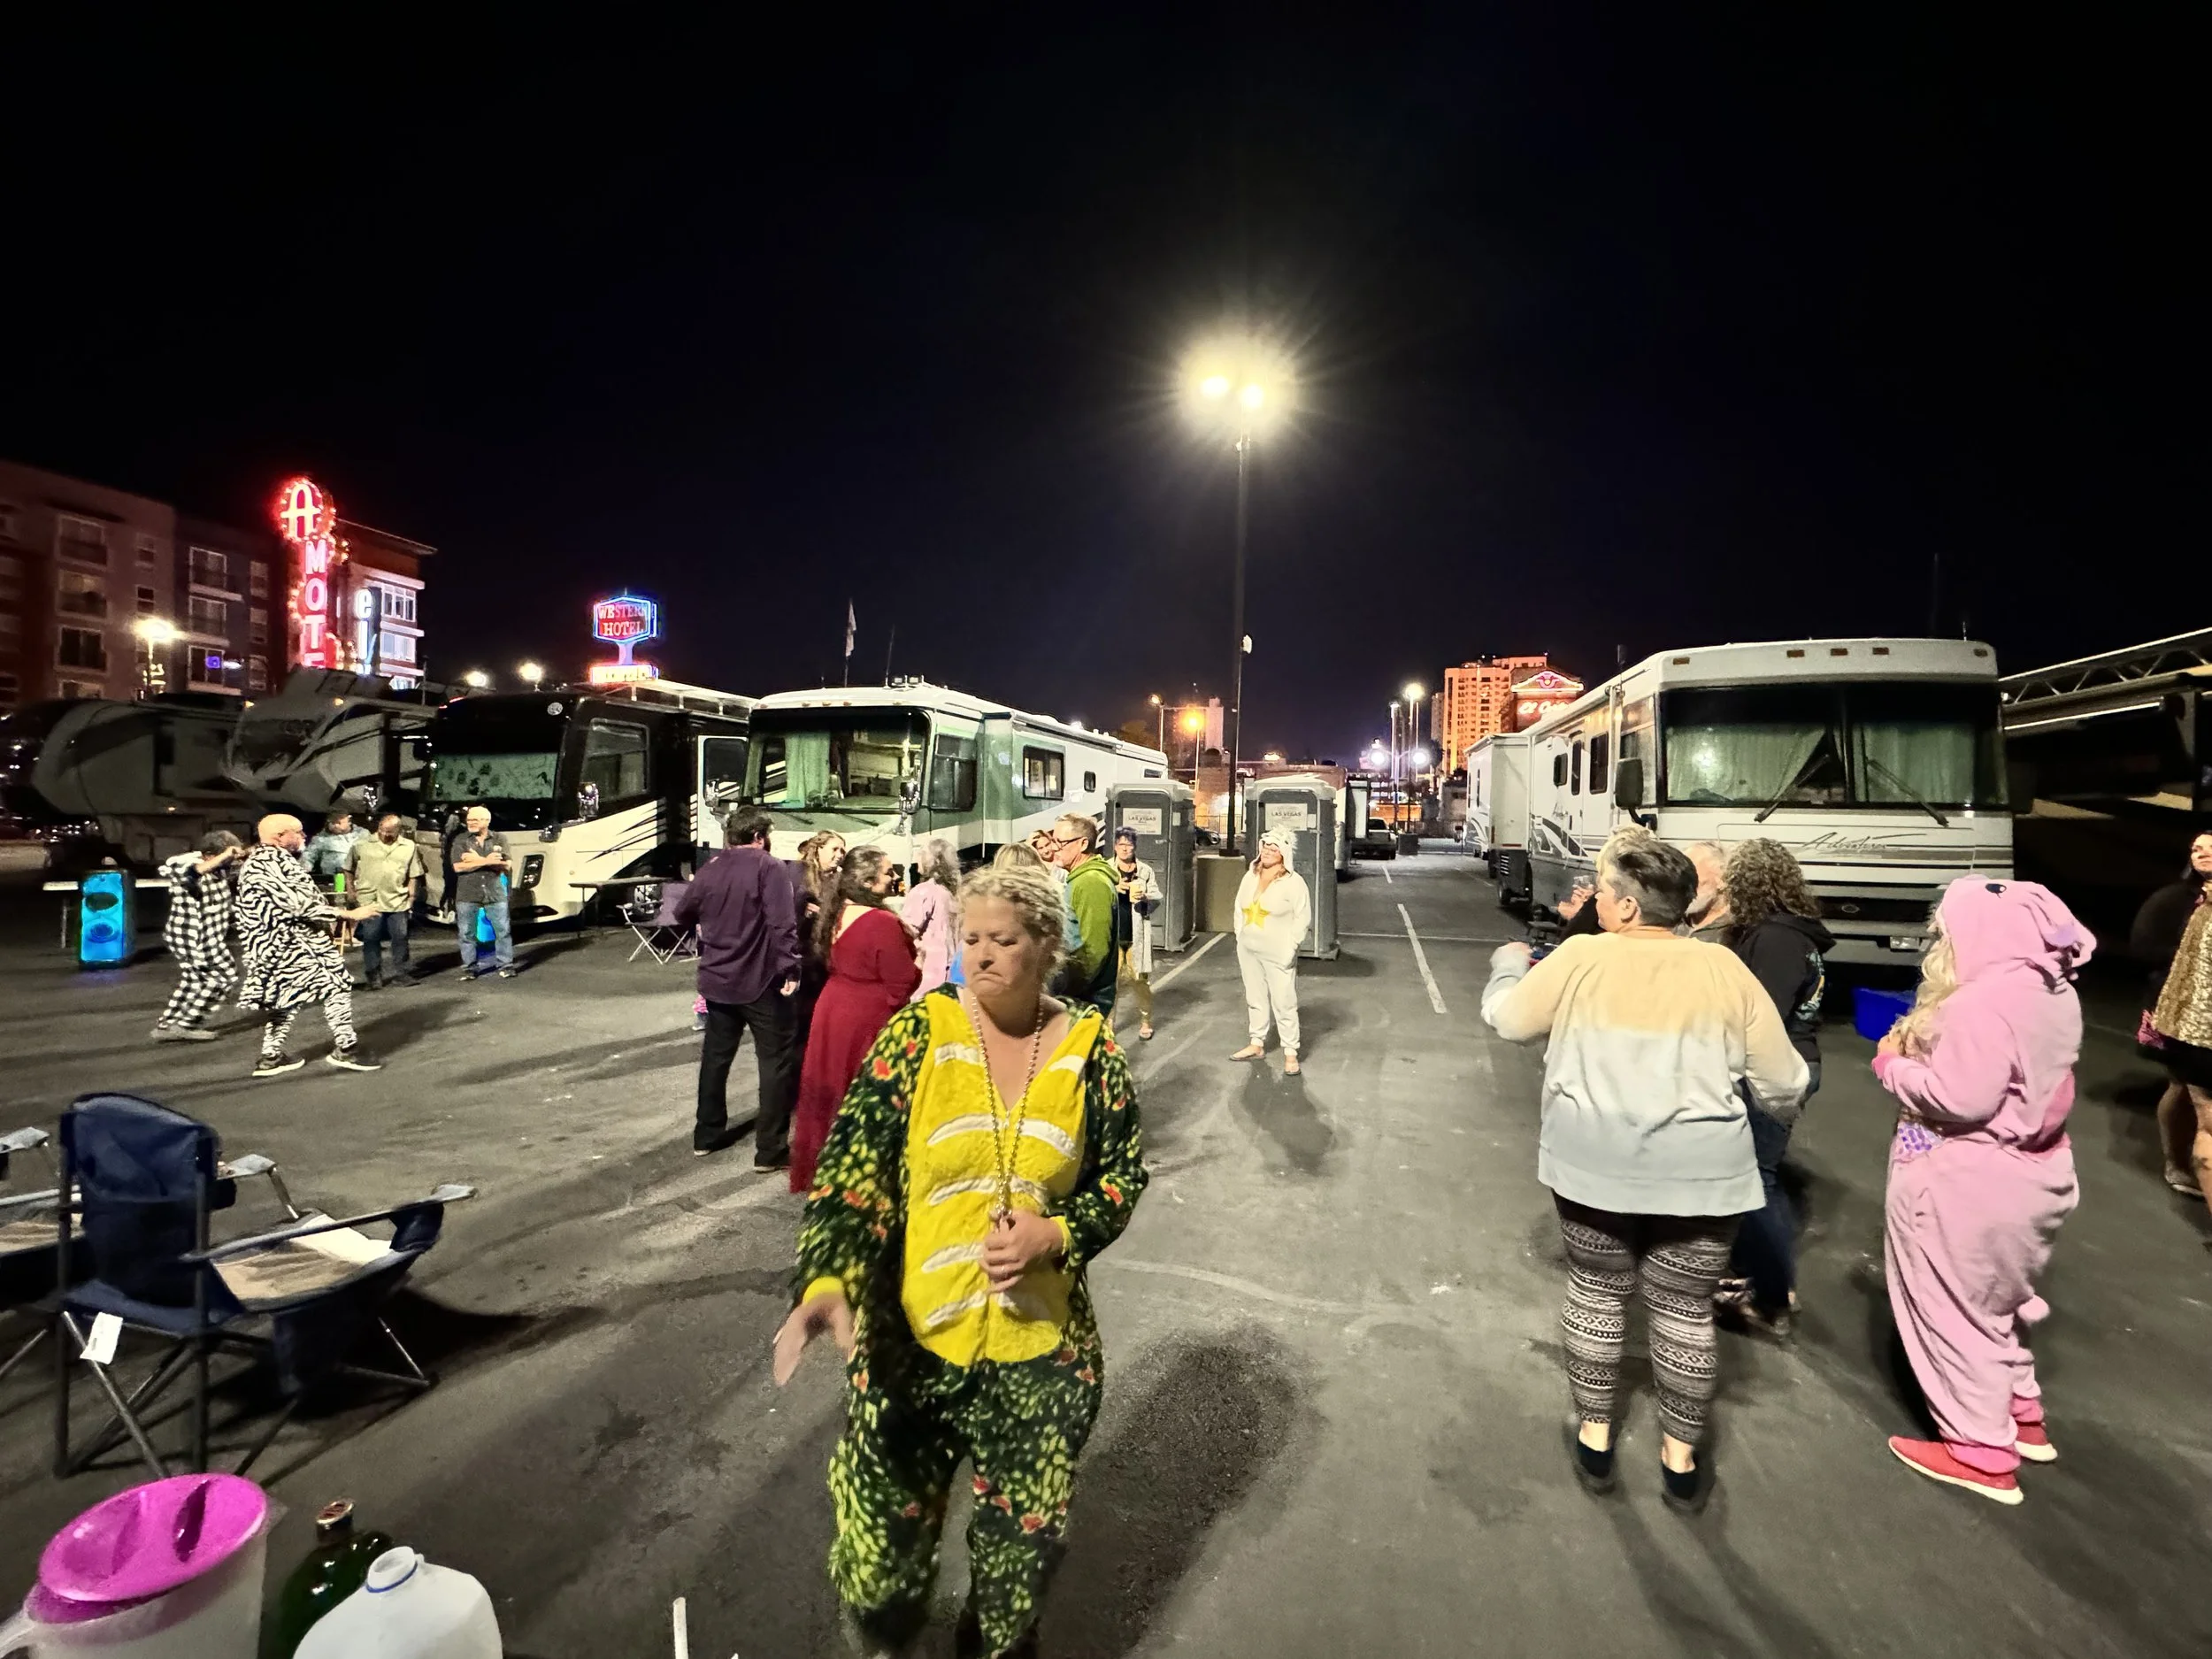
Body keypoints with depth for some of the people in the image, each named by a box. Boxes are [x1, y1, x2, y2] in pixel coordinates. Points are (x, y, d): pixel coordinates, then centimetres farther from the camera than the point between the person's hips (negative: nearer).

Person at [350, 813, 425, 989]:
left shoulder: (409, 847, 5)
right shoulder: (362, 845, 1)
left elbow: (413, 875, 8)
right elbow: (349, 870, 8)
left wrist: (411, 896, 4)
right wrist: (352, 892, 2)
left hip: (398, 901, 1)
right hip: (370, 900, -1)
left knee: (400, 938, 7)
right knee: (371, 939, 3)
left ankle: (401, 973, 18)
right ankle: (374, 976, 11)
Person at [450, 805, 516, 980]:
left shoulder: (500, 839, 3)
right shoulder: (461, 840, 1)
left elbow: (507, 865, -7)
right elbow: (458, 867, -11)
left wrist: (478, 859, -13)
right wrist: (486, 861, -20)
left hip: (495, 893, 0)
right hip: (467, 895, 0)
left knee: (503, 930, 0)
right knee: (467, 933, 6)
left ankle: (505, 965, 9)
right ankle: (469, 967, 16)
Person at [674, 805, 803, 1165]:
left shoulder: (710, 869, 7)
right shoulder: (770, 868, -14)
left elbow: (681, 912, 21)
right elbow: (783, 923, -24)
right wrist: (790, 969, -20)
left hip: (717, 979, 7)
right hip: (762, 981, -7)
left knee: (715, 1055, 20)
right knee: (776, 1060, 1)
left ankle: (707, 1134, 31)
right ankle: (771, 1149, 2)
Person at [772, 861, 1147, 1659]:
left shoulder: (1090, 1048, -5)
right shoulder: (918, 1032, -10)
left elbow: (1123, 1178, 4)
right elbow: (851, 1169, -12)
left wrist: (1059, 1233, -14)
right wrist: (829, 1279, -28)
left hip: (1041, 1343, 1)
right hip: (912, 1336, -1)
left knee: (1022, 1536, 17)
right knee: (884, 1534, 13)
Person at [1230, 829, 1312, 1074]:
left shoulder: (1293, 882, -12)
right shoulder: (1250, 876, 6)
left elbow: (1303, 918, -11)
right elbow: (1239, 908, 14)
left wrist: (1290, 948, -14)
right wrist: (1240, 938, 8)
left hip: (1278, 954, -6)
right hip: (1249, 951, 6)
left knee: (1284, 1003, -1)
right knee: (1255, 999, 16)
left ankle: (1291, 1053, 8)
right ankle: (1257, 1044, 30)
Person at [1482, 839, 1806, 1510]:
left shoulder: (1580, 958, -7)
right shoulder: (1725, 969, -2)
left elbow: (1505, 1018, 6)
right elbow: (1782, 1083, 5)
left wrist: (1509, 961, 25)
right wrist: (1782, 1101, 29)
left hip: (1592, 1164, -1)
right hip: (1698, 1172, 1)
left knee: (1596, 1294, 17)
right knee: (1684, 1310, 15)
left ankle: (1594, 1437, 29)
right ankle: (1680, 1459, 29)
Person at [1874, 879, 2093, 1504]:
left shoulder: (1984, 1001, -26)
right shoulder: (2055, 993, 6)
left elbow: (1960, 1098, -27)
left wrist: (1893, 1064, -12)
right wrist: (1923, 1052, 6)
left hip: (1969, 1182, -9)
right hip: (2030, 1172, 10)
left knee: (1955, 1310, 6)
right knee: (1991, 1302, 26)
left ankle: (1983, 1454, 18)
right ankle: (2022, 1414, 41)